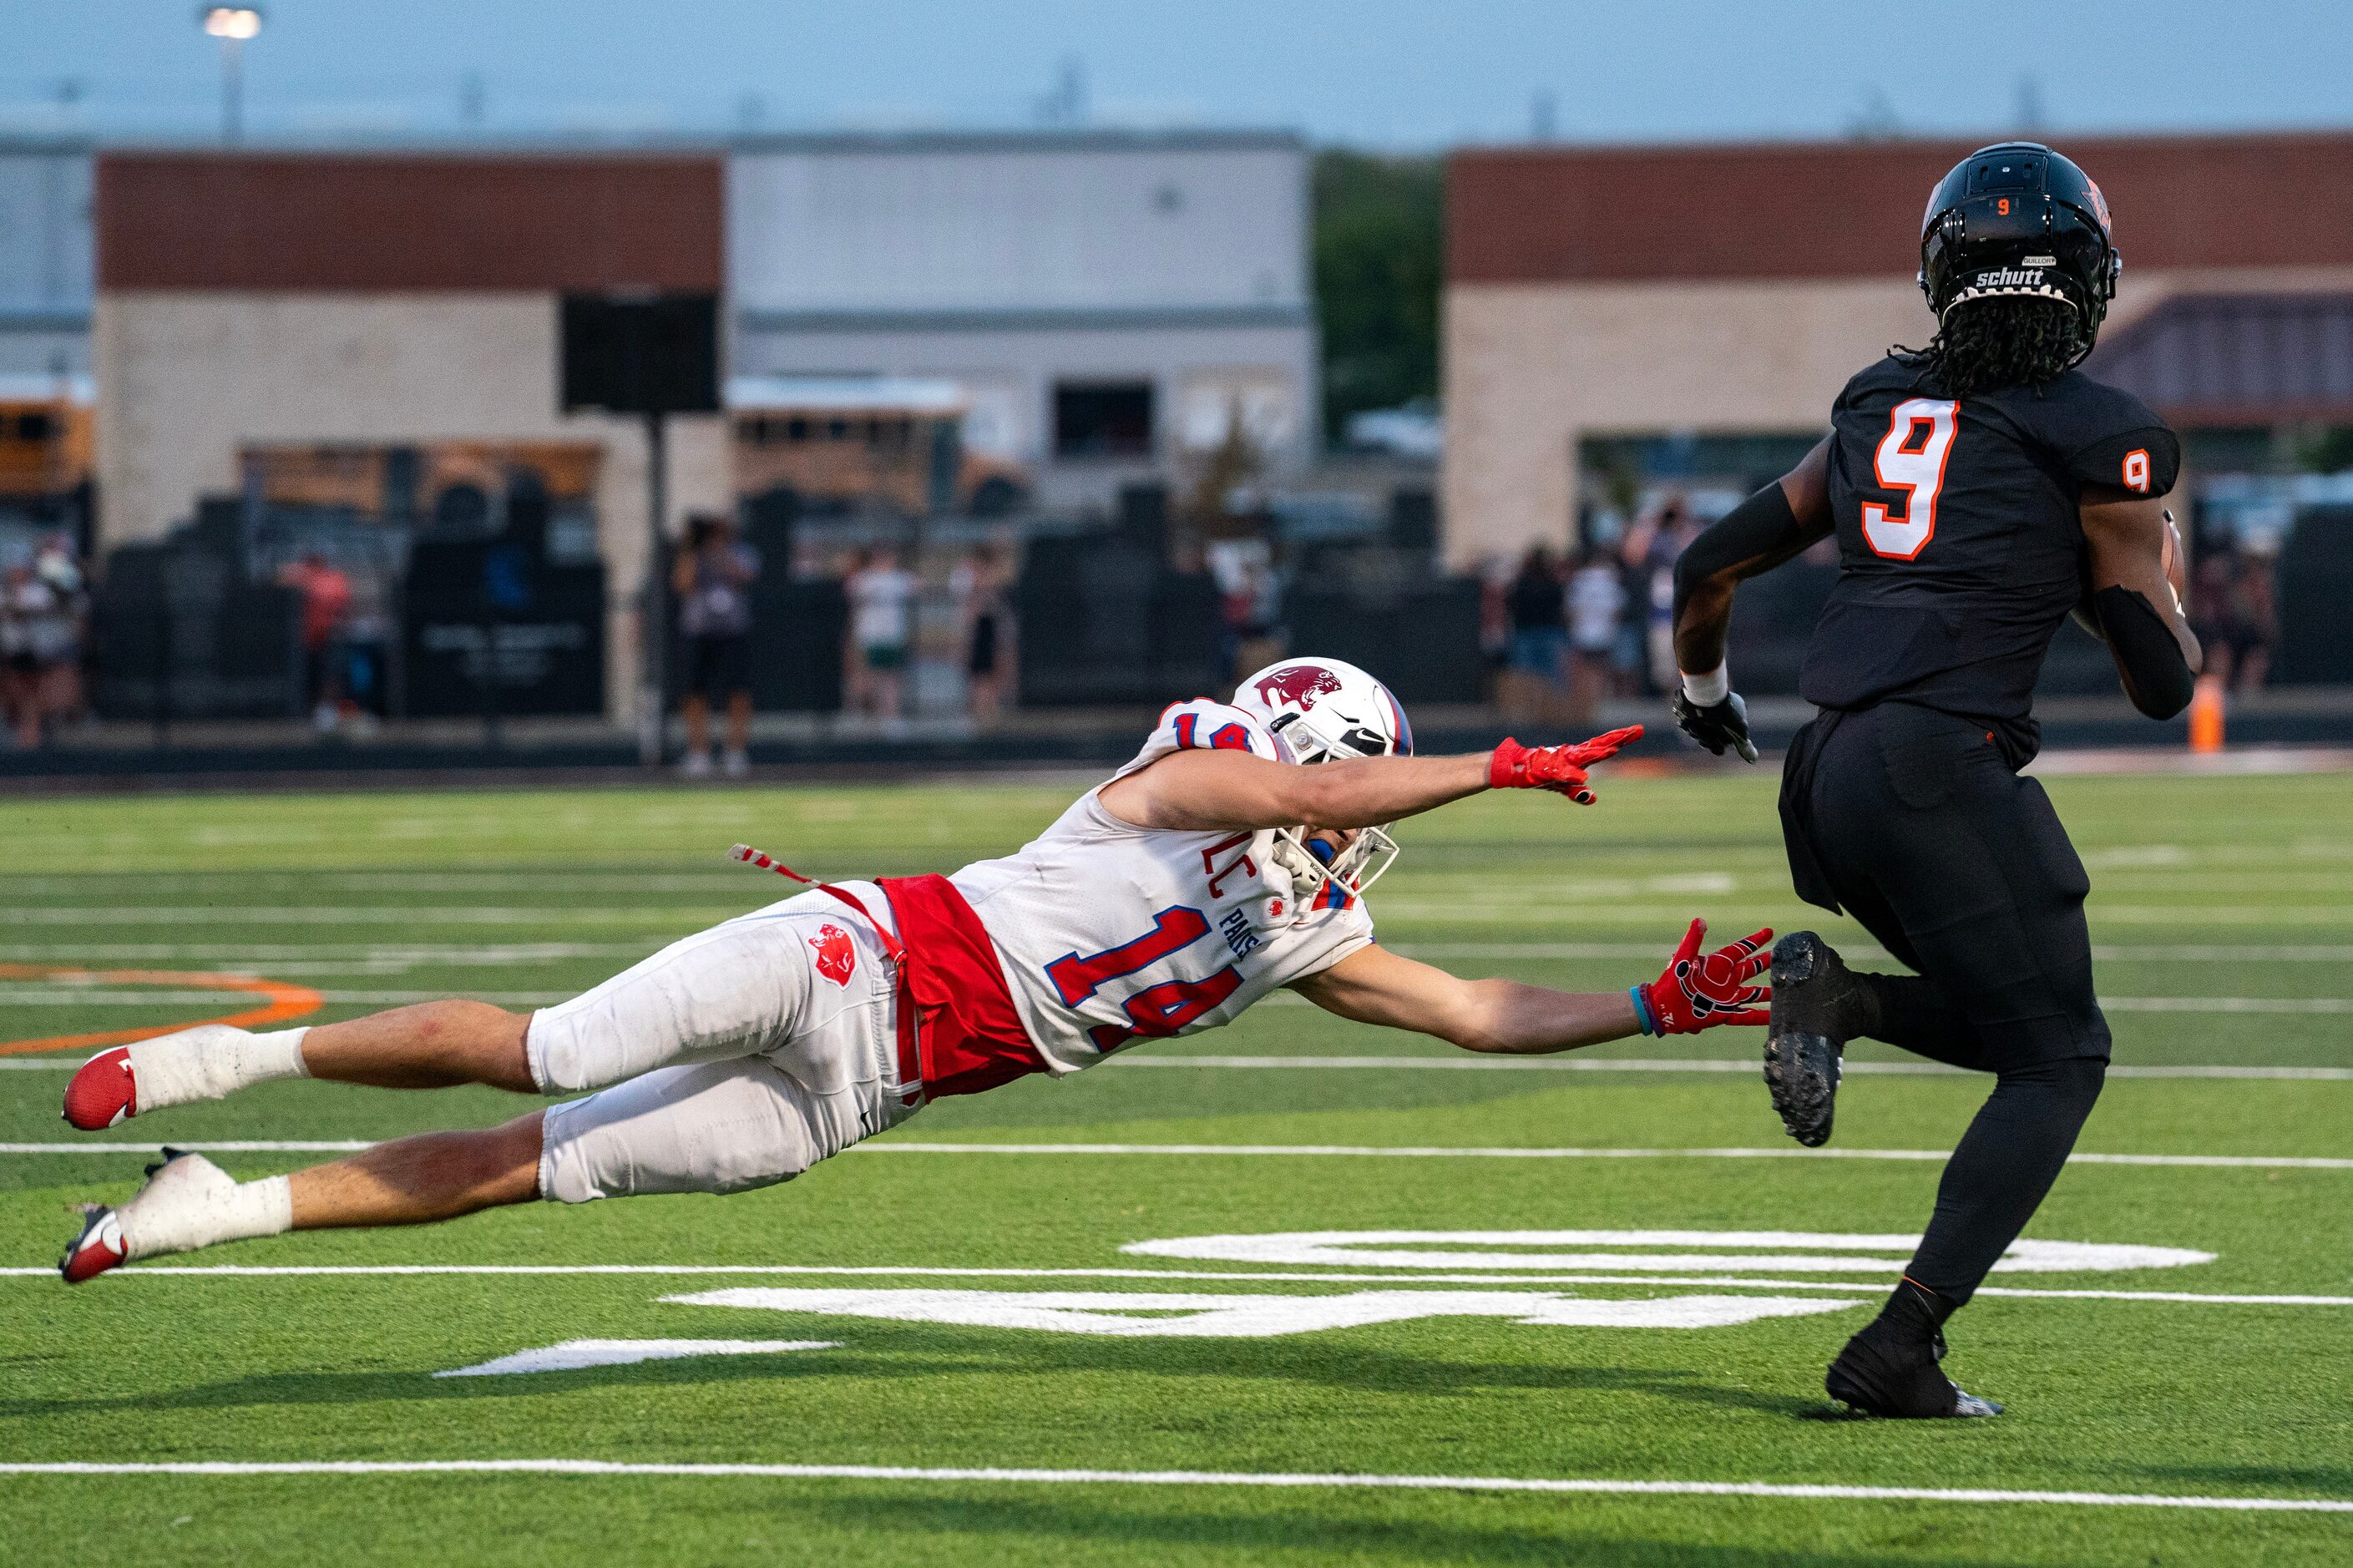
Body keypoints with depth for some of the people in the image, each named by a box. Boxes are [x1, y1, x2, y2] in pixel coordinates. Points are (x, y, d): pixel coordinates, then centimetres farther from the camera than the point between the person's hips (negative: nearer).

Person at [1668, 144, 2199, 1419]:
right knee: (2055, 1059, 4)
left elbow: (1708, 567, 23)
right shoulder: (2097, 440, -2)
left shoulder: (1879, 407, 15)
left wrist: (1703, 695, 42)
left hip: (1822, 776, 7)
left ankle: (1831, 990, -7)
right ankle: (1898, 1348, -8)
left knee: (2010, 1017, 22)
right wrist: (2162, 562, 23)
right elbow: (2162, 684, 3)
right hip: (1944, 771, -7)